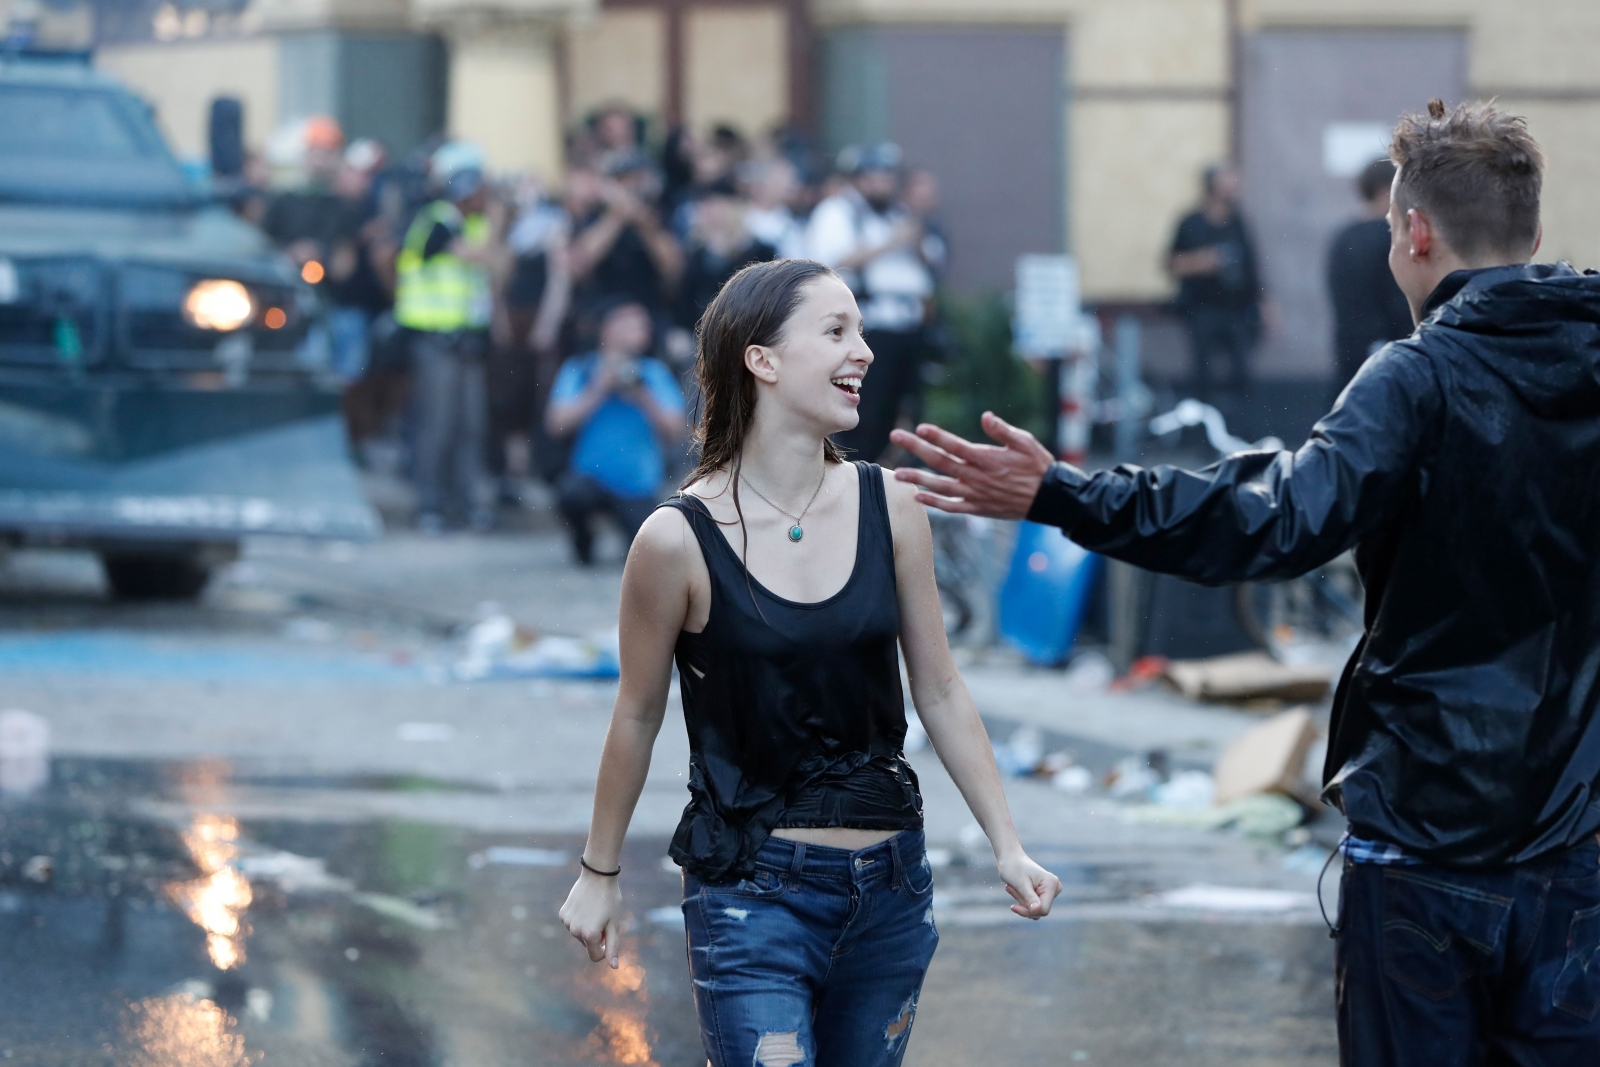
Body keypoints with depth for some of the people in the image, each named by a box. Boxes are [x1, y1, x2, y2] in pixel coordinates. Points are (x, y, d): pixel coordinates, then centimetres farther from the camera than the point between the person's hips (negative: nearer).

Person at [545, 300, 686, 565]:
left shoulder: (656, 374, 3)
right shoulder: (579, 371, 0)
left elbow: (674, 433, -3)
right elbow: (556, 425, -9)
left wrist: (643, 399, -18)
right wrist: (597, 391, -14)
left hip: (637, 486, 1)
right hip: (590, 477, -1)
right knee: (572, 494, -36)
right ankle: (582, 538, -1)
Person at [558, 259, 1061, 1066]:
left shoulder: (888, 508, -1)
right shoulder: (680, 539, -12)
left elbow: (941, 695, 6)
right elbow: (638, 718, 0)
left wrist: (1008, 847, 5)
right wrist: (599, 873, 9)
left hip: (889, 886, 4)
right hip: (752, 894, -4)